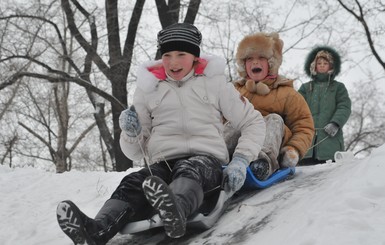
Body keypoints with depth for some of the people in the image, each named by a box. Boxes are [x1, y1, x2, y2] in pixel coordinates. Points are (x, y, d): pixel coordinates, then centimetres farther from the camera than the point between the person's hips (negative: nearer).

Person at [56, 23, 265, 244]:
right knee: (134, 183, -31)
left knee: (189, 170, -38)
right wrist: (132, 134, -6)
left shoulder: (214, 82, 12)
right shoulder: (149, 87, 16)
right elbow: (135, 153, 19)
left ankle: (176, 211, -71)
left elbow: (254, 122, 13)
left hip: (207, 160, -2)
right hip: (162, 163, 2)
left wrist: (240, 161, -4)